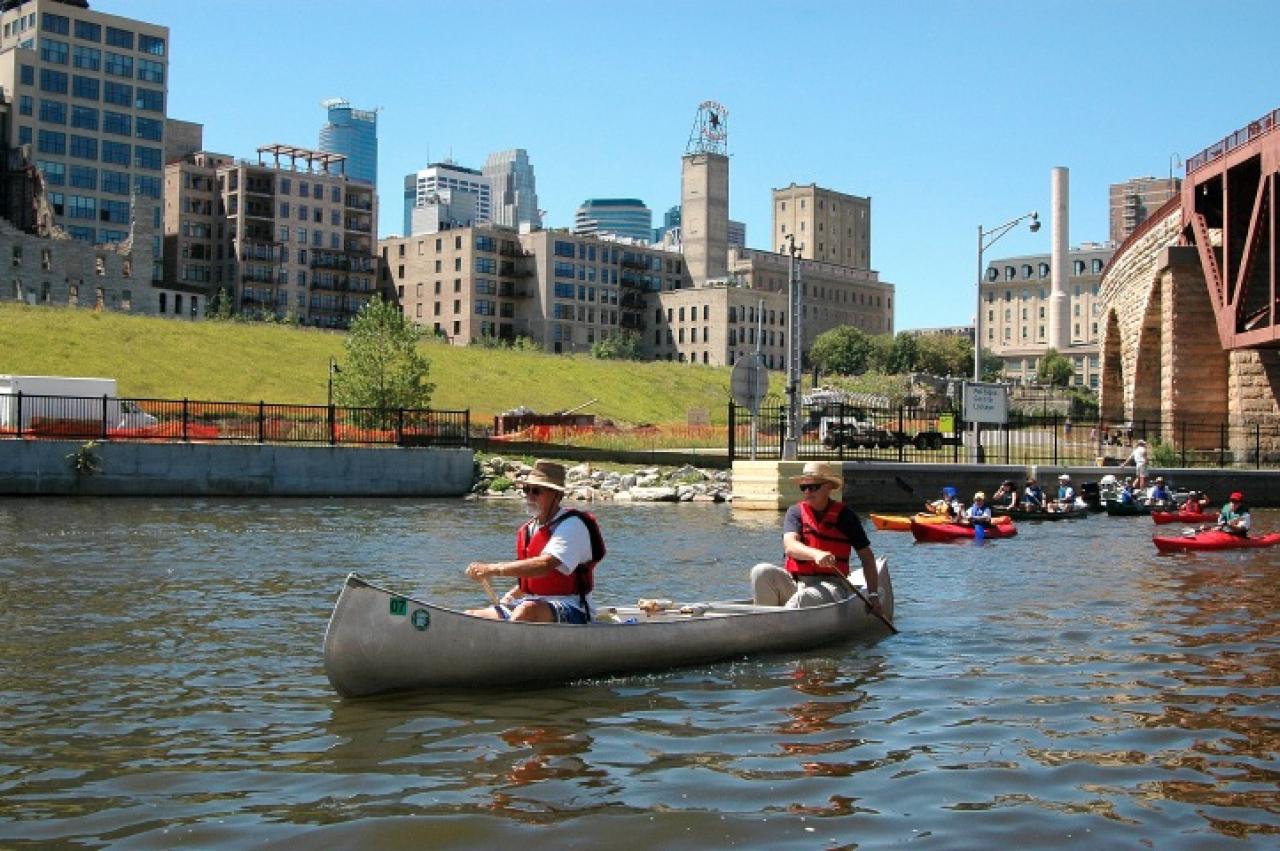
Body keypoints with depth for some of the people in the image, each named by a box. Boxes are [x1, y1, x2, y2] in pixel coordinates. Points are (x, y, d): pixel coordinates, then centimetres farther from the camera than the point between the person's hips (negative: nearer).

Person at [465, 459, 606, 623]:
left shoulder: (572, 525, -10)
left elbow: (545, 564, -27)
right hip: (532, 605, 9)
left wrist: (493, 569, -29)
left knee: (528, 610, -40)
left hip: (570, 612, -8)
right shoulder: (528, 530, 16)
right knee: (470, 618, -5)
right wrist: (509, 598, 7)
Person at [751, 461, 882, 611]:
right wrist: (816, 554, -33)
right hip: (795, 584, 3)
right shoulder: (795, 512, 7)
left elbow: (867, 556, 8)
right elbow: (789, 546, -12)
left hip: (830, 585, -3)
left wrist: (873, 595, 0)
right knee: (762, 572, -24)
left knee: (804, 598, -37)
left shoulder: (844, 515, 4)